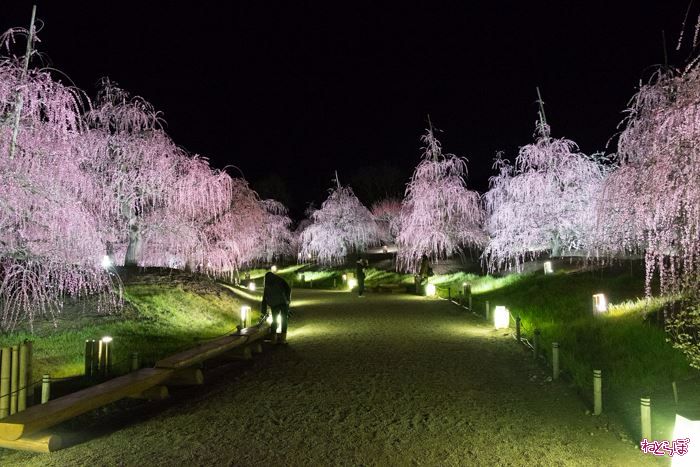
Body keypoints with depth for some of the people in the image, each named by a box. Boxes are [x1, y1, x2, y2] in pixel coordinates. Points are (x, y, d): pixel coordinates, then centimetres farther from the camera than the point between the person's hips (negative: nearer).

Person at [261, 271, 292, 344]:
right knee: (284, 320, 2)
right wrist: (288, 299, 3)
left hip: (274, 304, 2)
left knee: (274, 320, 13)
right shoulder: (280, 280, 12)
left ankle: (274, 338, 10)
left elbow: (264, 300, 20)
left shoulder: (267, 286, 18)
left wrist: (263, 312, 25)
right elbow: (288, 288, -1)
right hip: (283, 302, -2)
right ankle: (282, 338, -3)